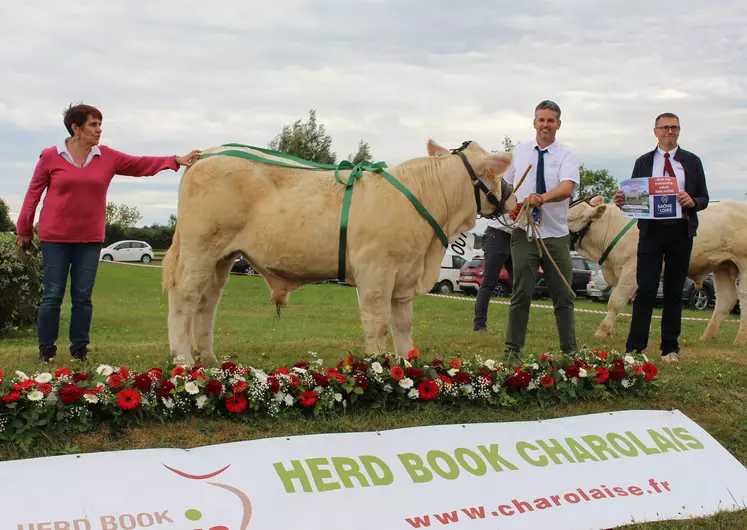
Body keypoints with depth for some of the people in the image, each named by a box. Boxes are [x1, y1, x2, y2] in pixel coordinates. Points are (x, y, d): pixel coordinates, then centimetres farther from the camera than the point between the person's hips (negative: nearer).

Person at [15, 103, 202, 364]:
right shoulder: (50, 156, -2)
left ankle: (79, 350, 15)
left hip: (90, 239, 3)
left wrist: (176, 161, -7)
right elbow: (33, 193, 4)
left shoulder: (107, 157, 5)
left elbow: (141, 164, 3)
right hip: (55, 237, -3)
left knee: (83, 297, 6)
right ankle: (46, 350, 9)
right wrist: (24, 230, 9)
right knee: (52, 296, -1)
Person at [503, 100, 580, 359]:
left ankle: (570, 350, 15)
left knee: (563, 295, 6)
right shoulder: (518, 152, 7)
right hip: (524, 233, 1)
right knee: (521, 293, 1)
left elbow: (567, 187, -19)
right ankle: (512, 349, 8)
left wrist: (542, 198, -38)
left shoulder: (567, 155, -1)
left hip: (556, 234, 0)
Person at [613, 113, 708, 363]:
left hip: (681, 232, 1)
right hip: (651, 231, -1)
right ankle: (634, 349, -6)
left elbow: (704, 198, 7)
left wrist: (692, 202, -15)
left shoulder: (692, 162, 10)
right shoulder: (643, 162, 10)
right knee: (645, 290, -5)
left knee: (674, 291, 6)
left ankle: (670, 348, 13)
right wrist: (622, 201, -14)